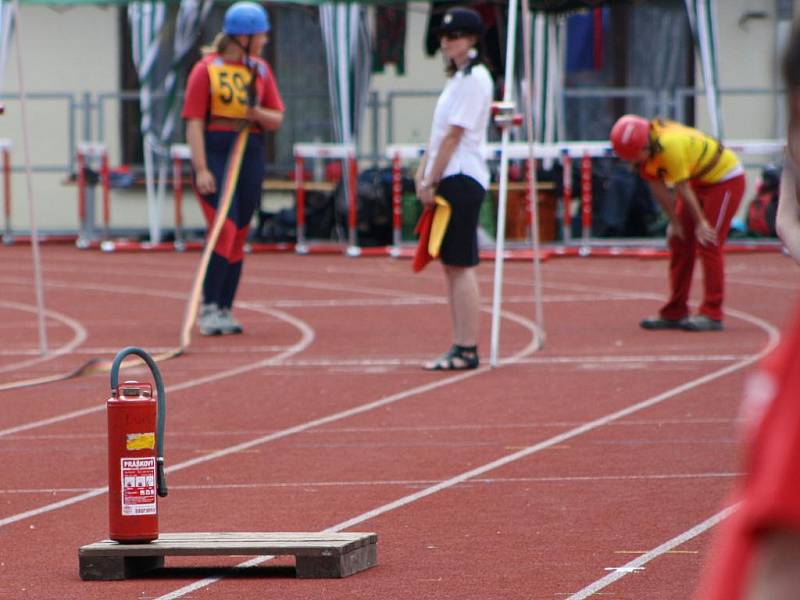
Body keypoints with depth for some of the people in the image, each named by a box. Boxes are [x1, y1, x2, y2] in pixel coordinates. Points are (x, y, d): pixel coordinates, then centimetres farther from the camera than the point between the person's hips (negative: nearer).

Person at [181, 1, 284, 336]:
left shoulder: (260, 70, 11)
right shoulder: (207, 69, -5)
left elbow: (277, 120, 13)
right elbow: (194, 122, -9)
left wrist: (258, 114, -11)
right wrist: (201, 169, -16)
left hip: (250, 155, 6)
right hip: (215, 154, -6)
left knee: (239, 236, 6)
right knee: (225, 230, -15)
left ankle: (224, 311, 13)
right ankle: (208, 309, -12)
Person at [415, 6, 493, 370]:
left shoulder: (474, 78, -11)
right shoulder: (457, 77, 18)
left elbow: (453, 135, -15)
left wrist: (432, 182, -15)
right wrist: (423, 173, 9)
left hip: (462, 179, -10)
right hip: (449, 179, 10)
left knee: (461, 265, -10)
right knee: (451, 265, 9)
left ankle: (467, 351, -11)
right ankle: (461, 349, 12)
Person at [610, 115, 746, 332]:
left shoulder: (670, 145, -35)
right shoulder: (645, 151, -9)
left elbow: (682, 188, -25)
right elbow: (658, 188, 0)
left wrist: (700, 222, -17)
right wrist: (674, 221, 4)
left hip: (725, 178, -9)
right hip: (699, 181, 9)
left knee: (708, 243, -14)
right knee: (680, 242, 6)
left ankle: (712, 314, -11)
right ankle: (674, 313, 10)